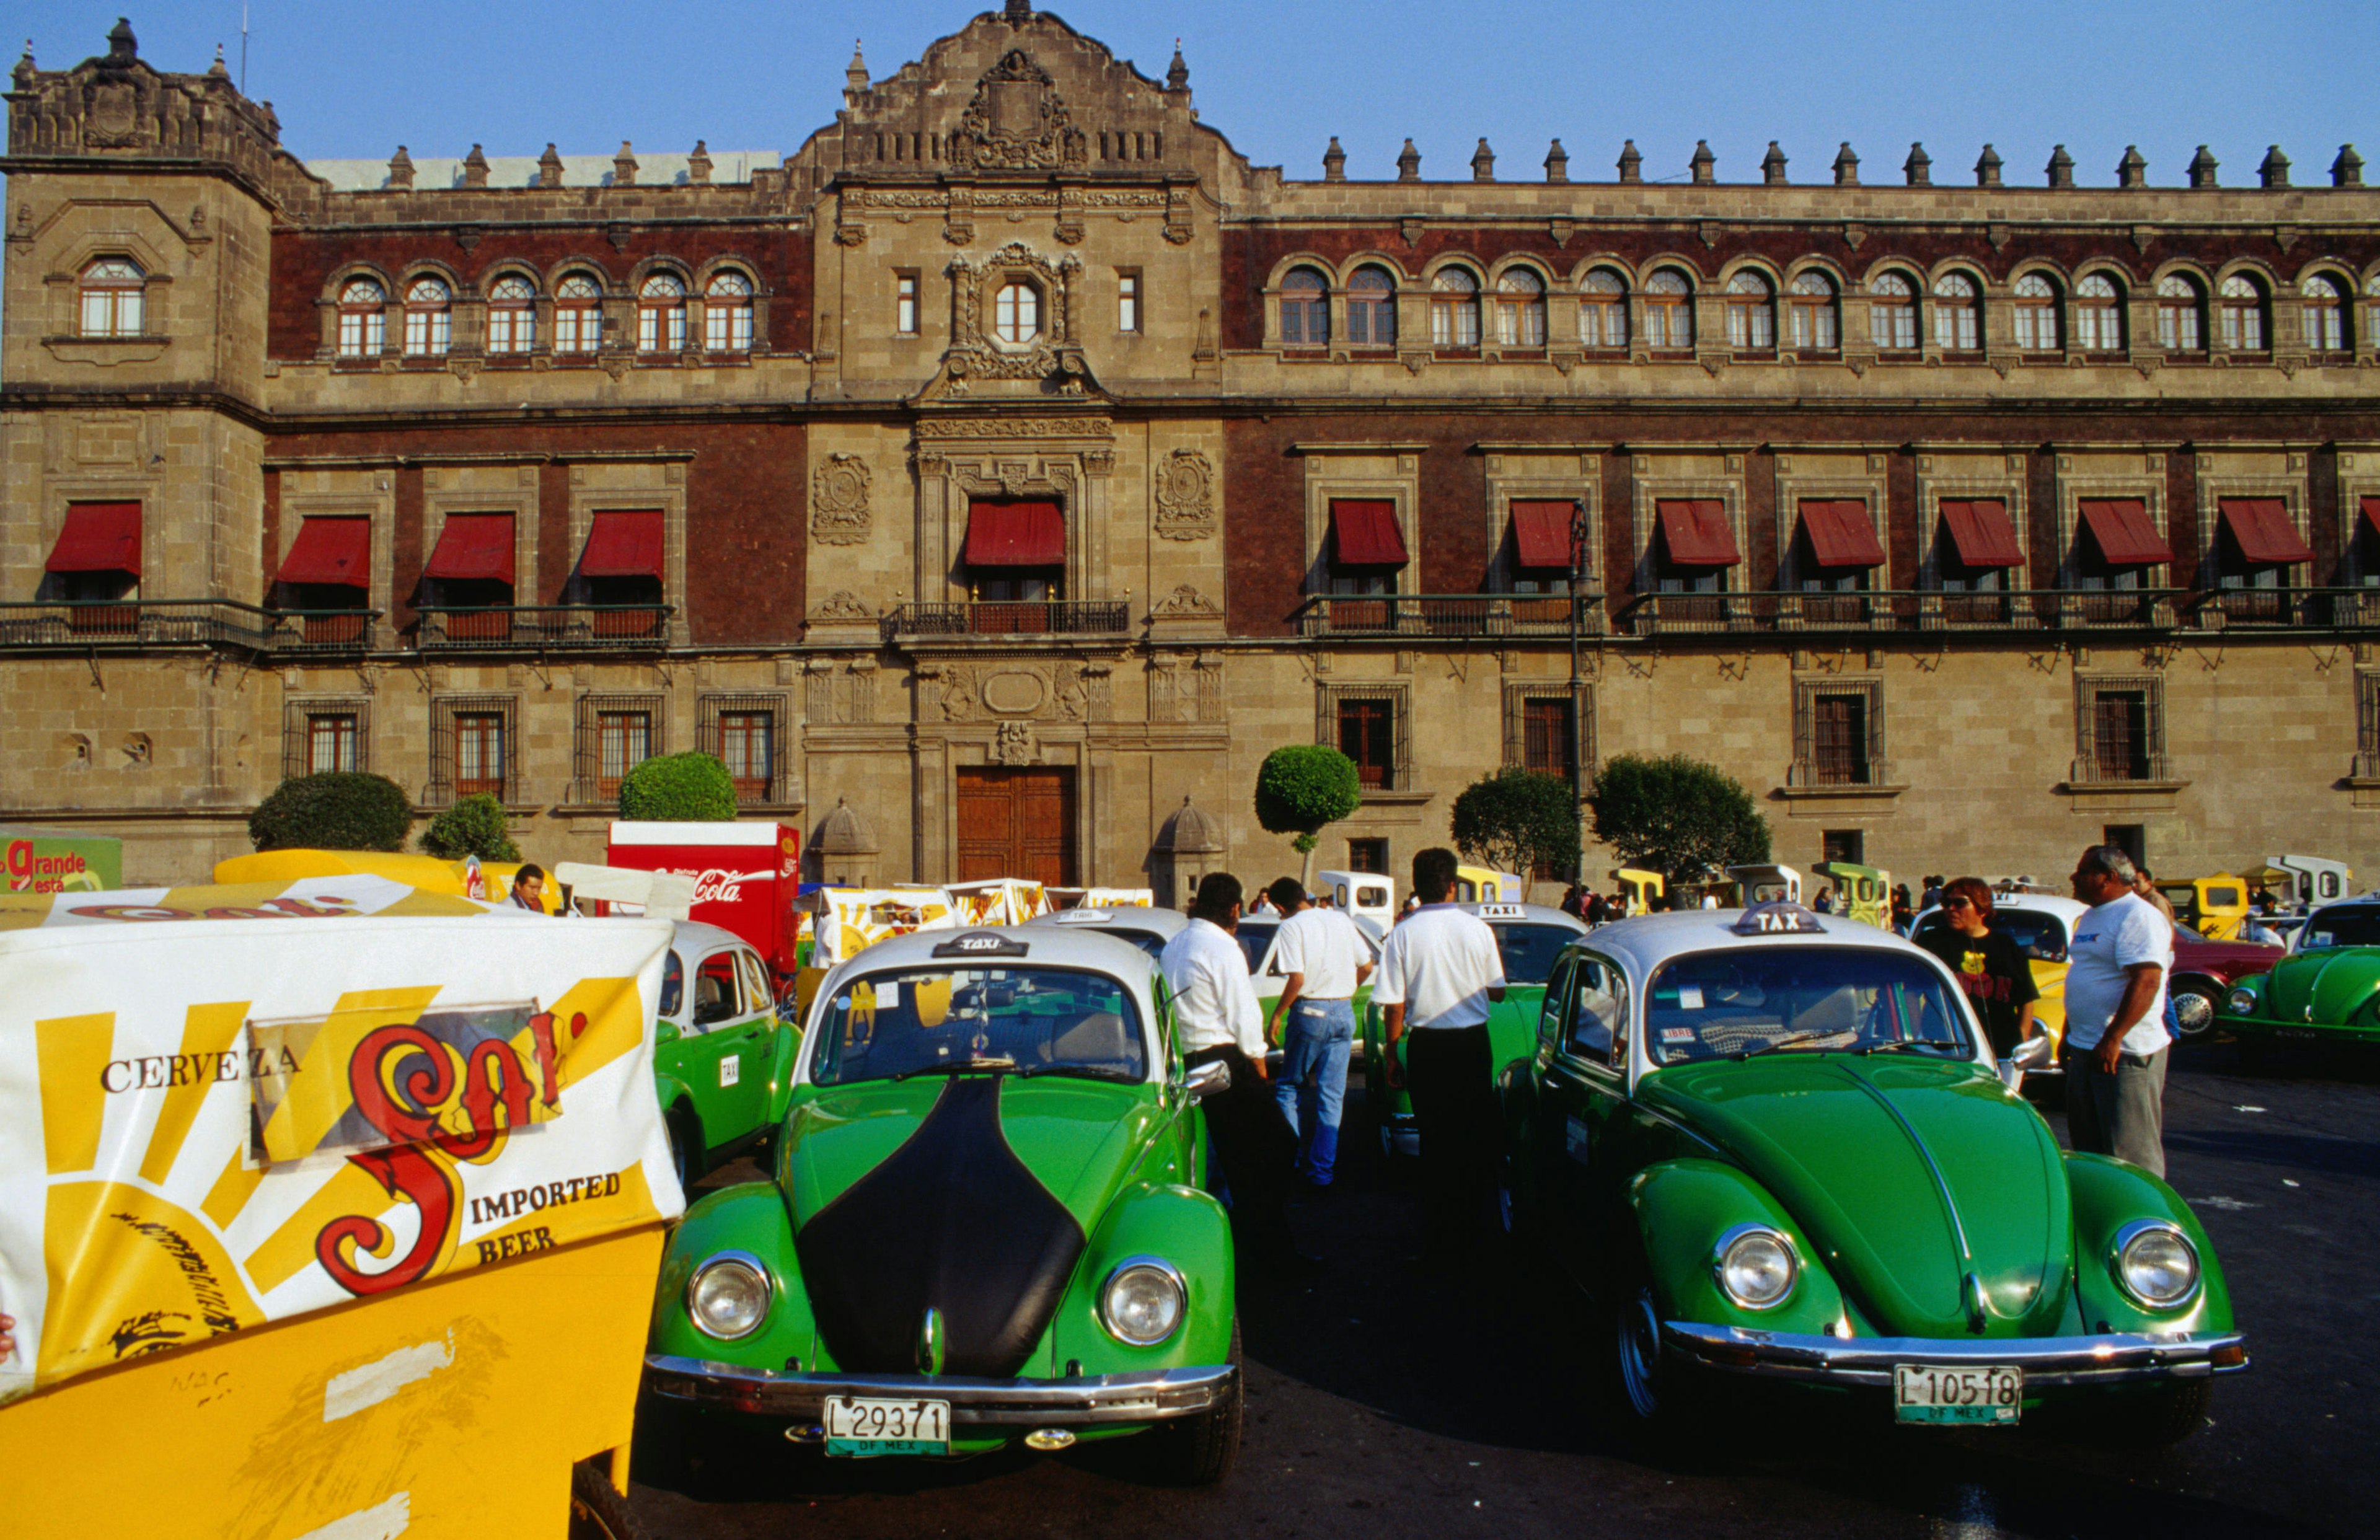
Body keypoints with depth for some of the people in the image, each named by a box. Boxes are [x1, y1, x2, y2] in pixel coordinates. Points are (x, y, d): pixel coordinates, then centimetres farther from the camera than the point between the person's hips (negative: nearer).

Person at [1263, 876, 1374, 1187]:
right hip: (1344, 1013, 5)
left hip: (1311, 1011, -5)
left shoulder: (1292, 926, -9)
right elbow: (1366, 966, 11)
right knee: (1332, 1095, 7)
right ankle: (1321, 1170, 8)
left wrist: (1276, 1015, -6)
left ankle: (1295, 1158, 10)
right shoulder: (1341, 920, 8)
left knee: (1289, 1088, 12)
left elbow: (1297, 979, -16)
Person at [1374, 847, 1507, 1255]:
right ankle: (1473, 1217, 21)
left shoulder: (1403, 934, -9)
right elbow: (1497, 992, 4)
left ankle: (1442, 1233, 14)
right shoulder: (1477, 928, -5)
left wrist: (1392, 1055, 3)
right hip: (1473, 1042, 1)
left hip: (1427, 1046, 0)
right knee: (1477, 1134, 14)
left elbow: (1394, 1007, -8)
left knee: (1435, 1137, 8)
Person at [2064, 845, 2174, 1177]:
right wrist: (2069, 1034, 24)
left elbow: (2146, 982, -24)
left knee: (2132, 1150, -4)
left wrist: (2113, 1039, -29)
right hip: (2084, 1050, 10)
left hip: (2126, 1053, -10)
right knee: (2088, 1144, 15)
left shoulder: (2139, 917, -14)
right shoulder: (2090, 918, 17)